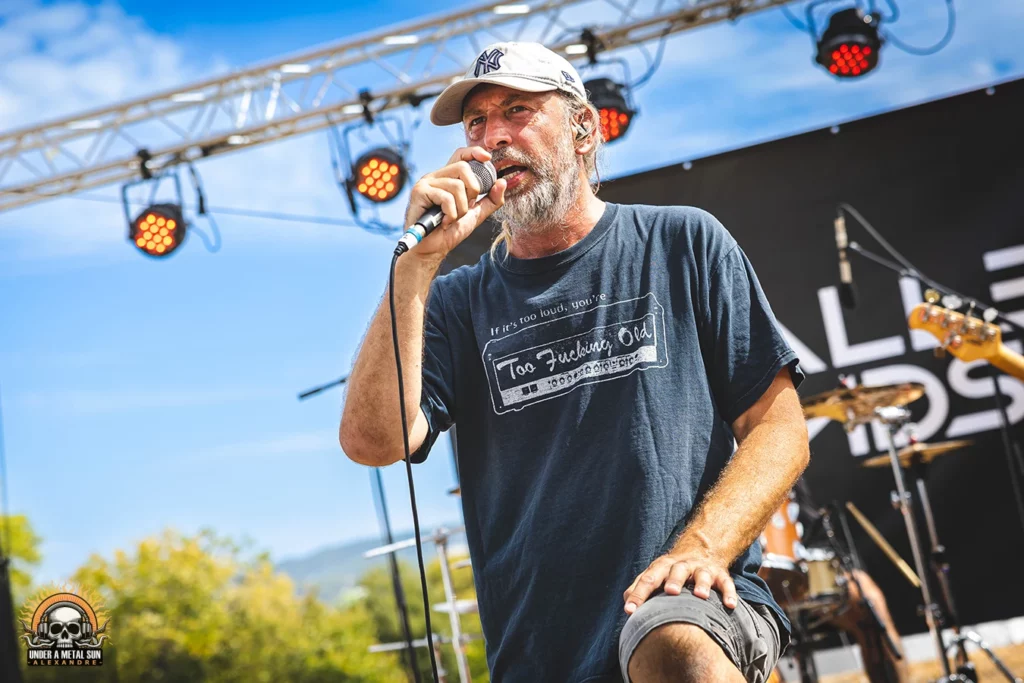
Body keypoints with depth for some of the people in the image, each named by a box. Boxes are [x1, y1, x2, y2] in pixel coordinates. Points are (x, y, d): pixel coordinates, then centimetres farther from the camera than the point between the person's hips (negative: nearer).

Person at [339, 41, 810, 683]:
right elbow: (373, 441, -5)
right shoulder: (461, 300, 11)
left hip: (693, 605, -2)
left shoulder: (682, 244, 8)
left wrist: (703, 546, -14)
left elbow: (779, 429, 3)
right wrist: (420, 259, -8)